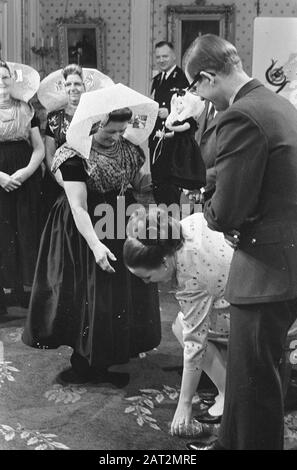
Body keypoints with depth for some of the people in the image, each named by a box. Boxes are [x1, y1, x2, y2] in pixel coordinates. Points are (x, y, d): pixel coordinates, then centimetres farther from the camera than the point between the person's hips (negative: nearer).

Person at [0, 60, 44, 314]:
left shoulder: (26, 111, 10)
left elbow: (39, 148, 6)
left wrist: (27, 171, -11)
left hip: (26, 182, 2)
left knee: (26, 233, 1)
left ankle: (24, 288, 9)